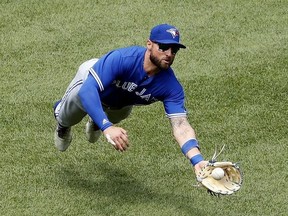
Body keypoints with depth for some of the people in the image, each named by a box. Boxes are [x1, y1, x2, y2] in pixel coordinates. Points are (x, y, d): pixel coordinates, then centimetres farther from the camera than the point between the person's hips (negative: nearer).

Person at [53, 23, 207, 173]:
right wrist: (107, 127, -72)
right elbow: (88, 90, -58)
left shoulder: (171, 86, -36)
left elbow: (180, 125, -43)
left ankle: (95, 123, 56)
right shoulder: (122, 59, -49)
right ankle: (63, 125, 24)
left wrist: (197, 160, -62)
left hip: (122, 103, 3)